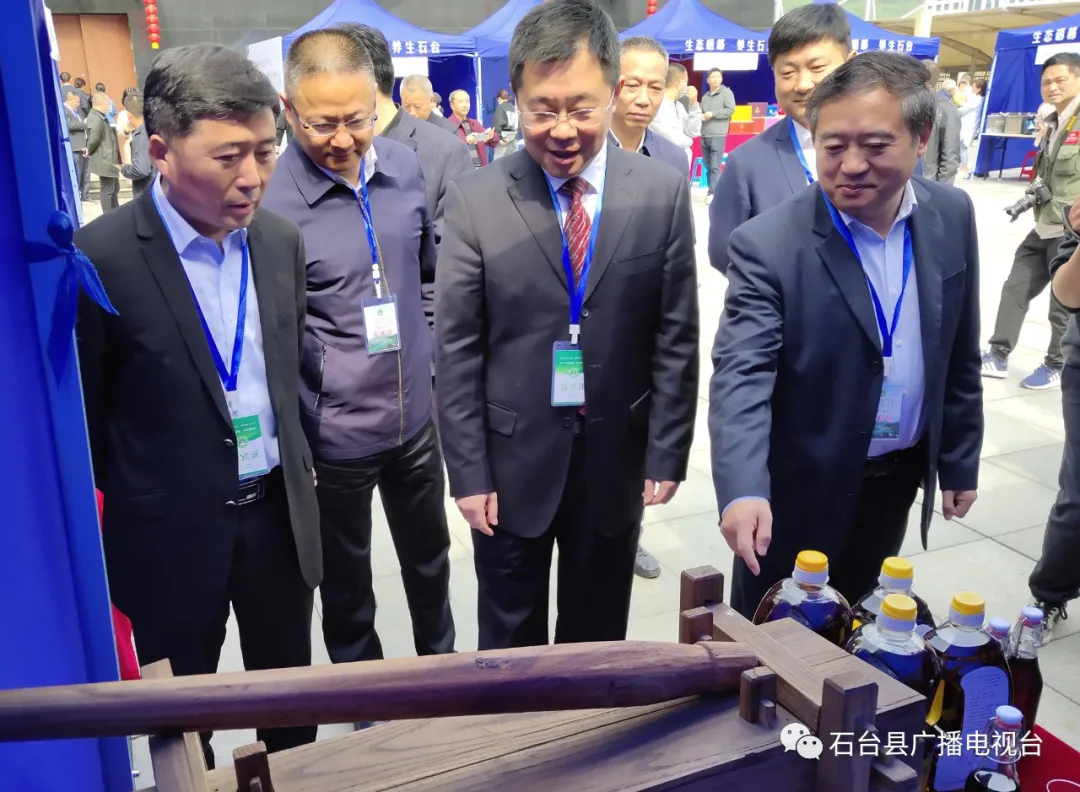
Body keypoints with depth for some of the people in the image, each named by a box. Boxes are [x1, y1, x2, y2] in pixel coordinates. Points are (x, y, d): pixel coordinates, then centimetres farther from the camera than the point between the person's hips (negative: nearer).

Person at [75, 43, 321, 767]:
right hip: (171, 533, -4)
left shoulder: (282, 240, -2)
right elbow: (83, 418, -7)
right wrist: (105, 533, 0)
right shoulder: (100, 257, -17)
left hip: (279, 514, 4)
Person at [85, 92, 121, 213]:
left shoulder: (100, 117, 14)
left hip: (109, 160, 11)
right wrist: (90, 151, -14)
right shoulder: (96, 118, -20)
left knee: (114, 188, 19)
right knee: (107, 189, -4)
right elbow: (94, 138, -28)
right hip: (104, 160, -11)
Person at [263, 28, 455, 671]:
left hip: (416, 416, 5)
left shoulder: (405, 166, -3)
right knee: (346, 577, 18)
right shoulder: (269, 199, -18)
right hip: (333, 432, -4)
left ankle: (441, 662, 50)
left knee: (429, 557, 24)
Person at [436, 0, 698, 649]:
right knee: (510, 644, 17)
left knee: (598, 636, 20)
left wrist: (666, 453, -3)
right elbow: (457, 349, -6)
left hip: (617, 458, 1)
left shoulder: (664, 192, -5)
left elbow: (675, 338, -1)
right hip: (513, 460, -1)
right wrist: (469, 471, -7)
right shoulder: (475, 199, -8)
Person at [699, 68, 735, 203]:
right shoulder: (705, 97, 17)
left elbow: (730, 110, -8)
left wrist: (712, 114, -10)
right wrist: (701, 116, -3)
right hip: (704, 136, 6)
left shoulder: (726, 92, 2)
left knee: (715, 166, -9)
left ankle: (713, 193, -10)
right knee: (708, 166, 9)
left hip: (718, 136, -6)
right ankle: (712, 190, 17)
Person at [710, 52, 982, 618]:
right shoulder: (768, 245, -21)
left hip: (899, 474, 5)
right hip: (801, 485, -4)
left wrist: (960, 459, 10)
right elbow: (741, 376, -29)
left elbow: (958, 355, 4)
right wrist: (743, 489, -43)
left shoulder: (952, 216, -5)